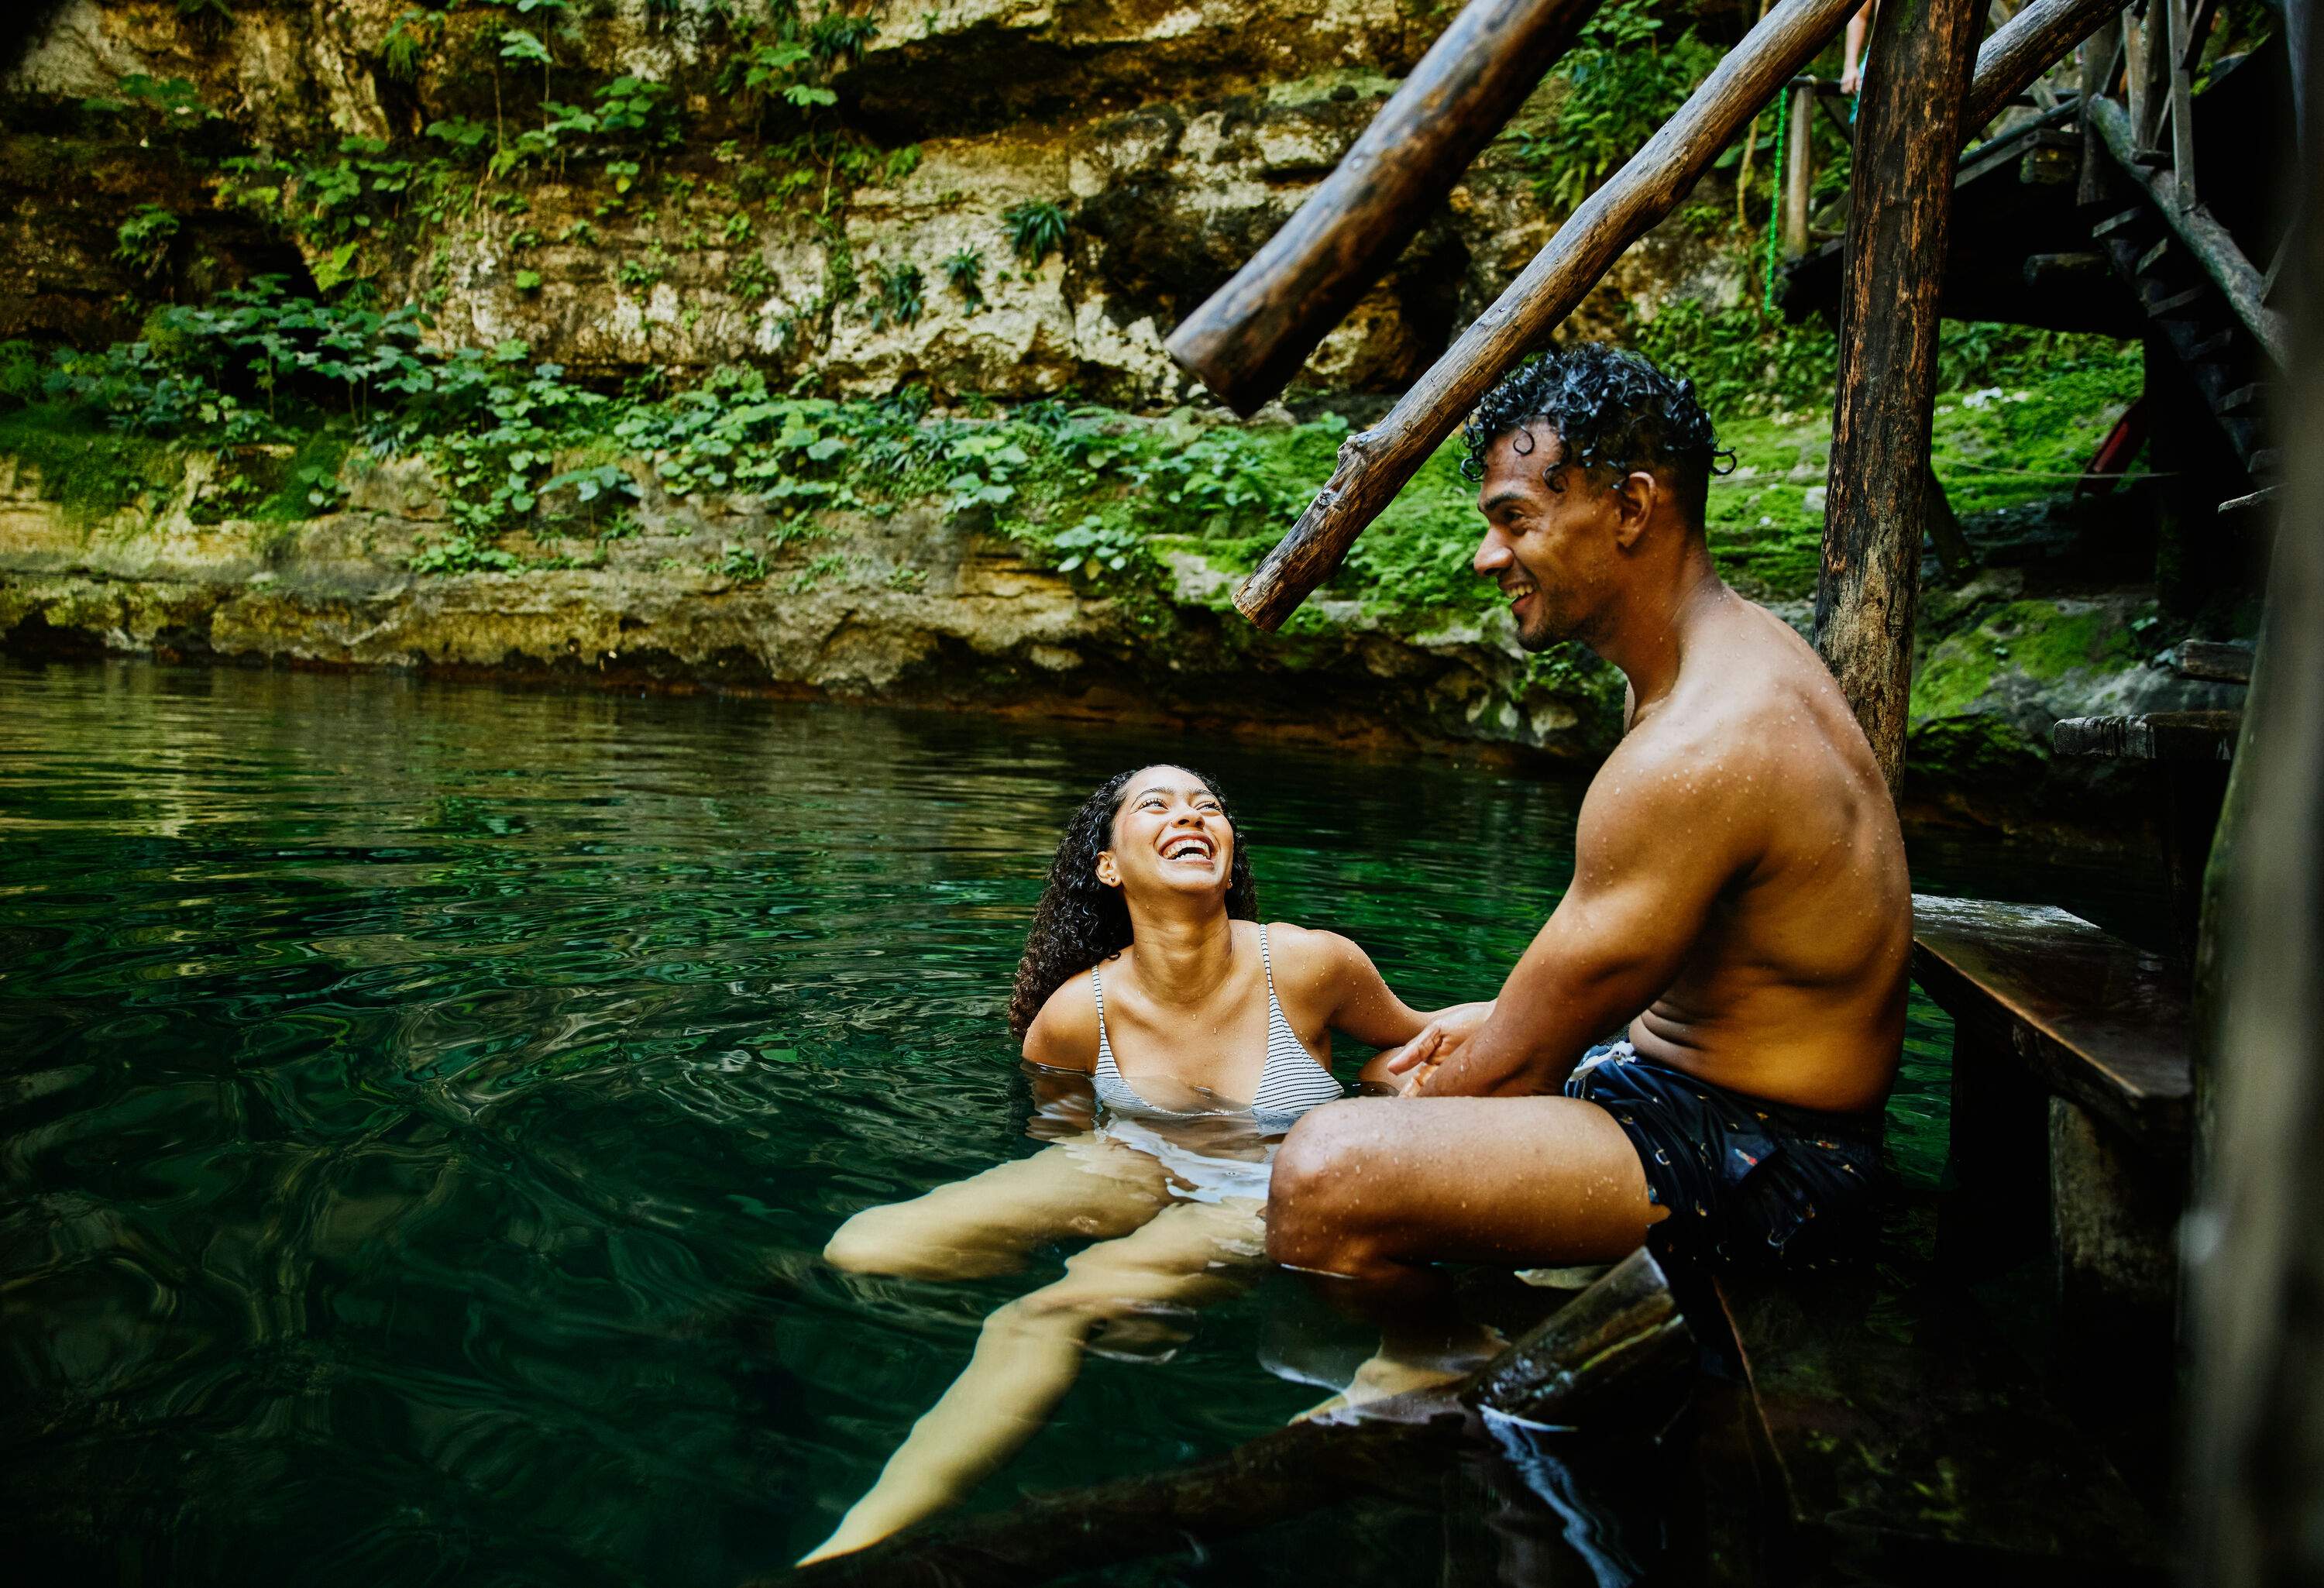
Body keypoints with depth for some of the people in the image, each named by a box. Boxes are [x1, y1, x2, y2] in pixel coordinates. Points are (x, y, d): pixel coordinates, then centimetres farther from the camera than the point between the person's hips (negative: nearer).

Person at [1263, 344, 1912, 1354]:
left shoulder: (1697, 753, -27)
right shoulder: (1732, 648, 6)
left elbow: (1518, 1066, -21)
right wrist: (1513, 1012, 9)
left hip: (1764, 1168, -11)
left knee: (1327, 1171, -28)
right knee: (1404, 1081, 25)